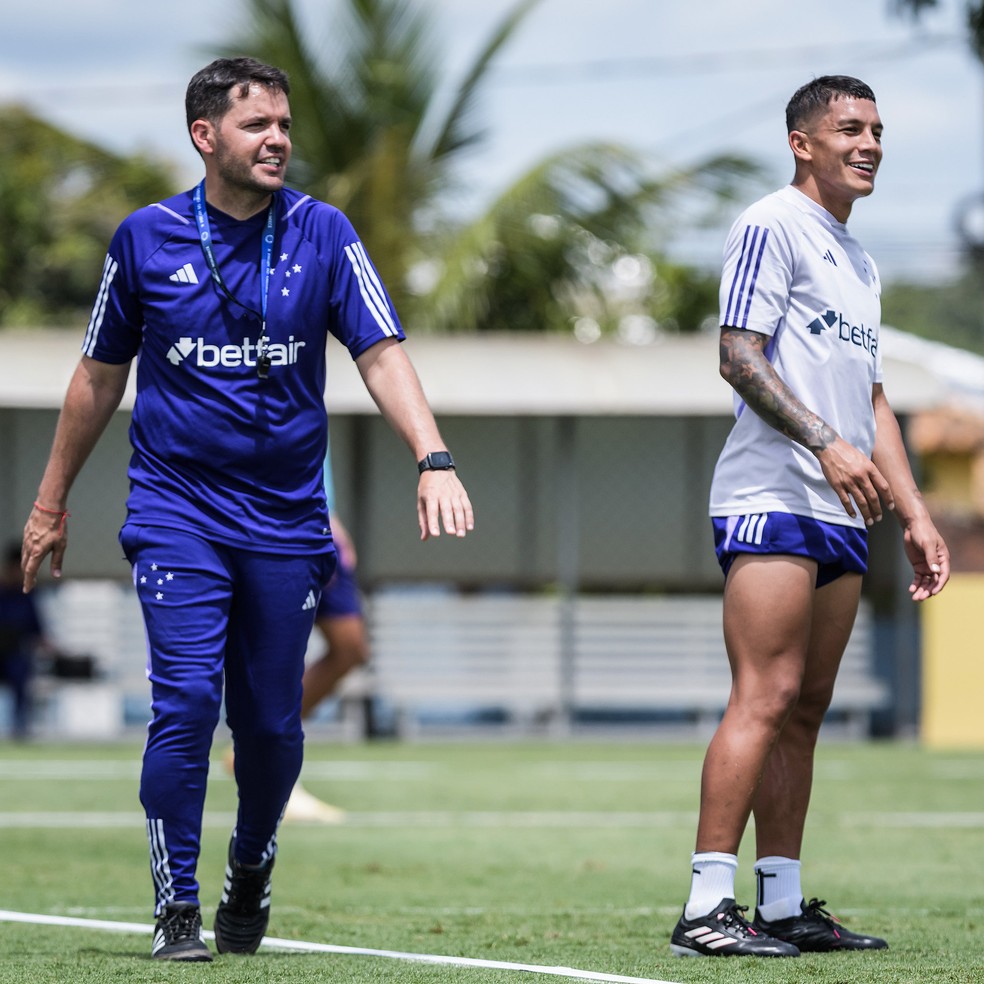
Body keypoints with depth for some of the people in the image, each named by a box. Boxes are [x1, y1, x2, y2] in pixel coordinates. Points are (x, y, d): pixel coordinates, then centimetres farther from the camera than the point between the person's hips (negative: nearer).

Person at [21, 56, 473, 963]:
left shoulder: (322, 234, 0)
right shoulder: (147, 239, 0)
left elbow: (381, 352, -6)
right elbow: (100, 376, 11)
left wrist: (434, 459, -22)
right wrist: (51, 502, 14)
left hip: (286, 518, 1)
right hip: (176, 510, -1)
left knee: (272, 723, 4)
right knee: (186, 701, -14)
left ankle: (251, 873, 31)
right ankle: (176, 906, -2)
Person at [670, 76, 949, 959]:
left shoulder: (858, 259, 23)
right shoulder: (772, 227, -3)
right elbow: (739, 359, -12)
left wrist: (914, 514, 18)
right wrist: (825, 443, -21)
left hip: (840, 514, 9)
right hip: (772, 498, -9)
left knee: (805, 711, 7)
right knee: (765, 699, -14)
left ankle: (783, 904, 9)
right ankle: (707, 906, -16)